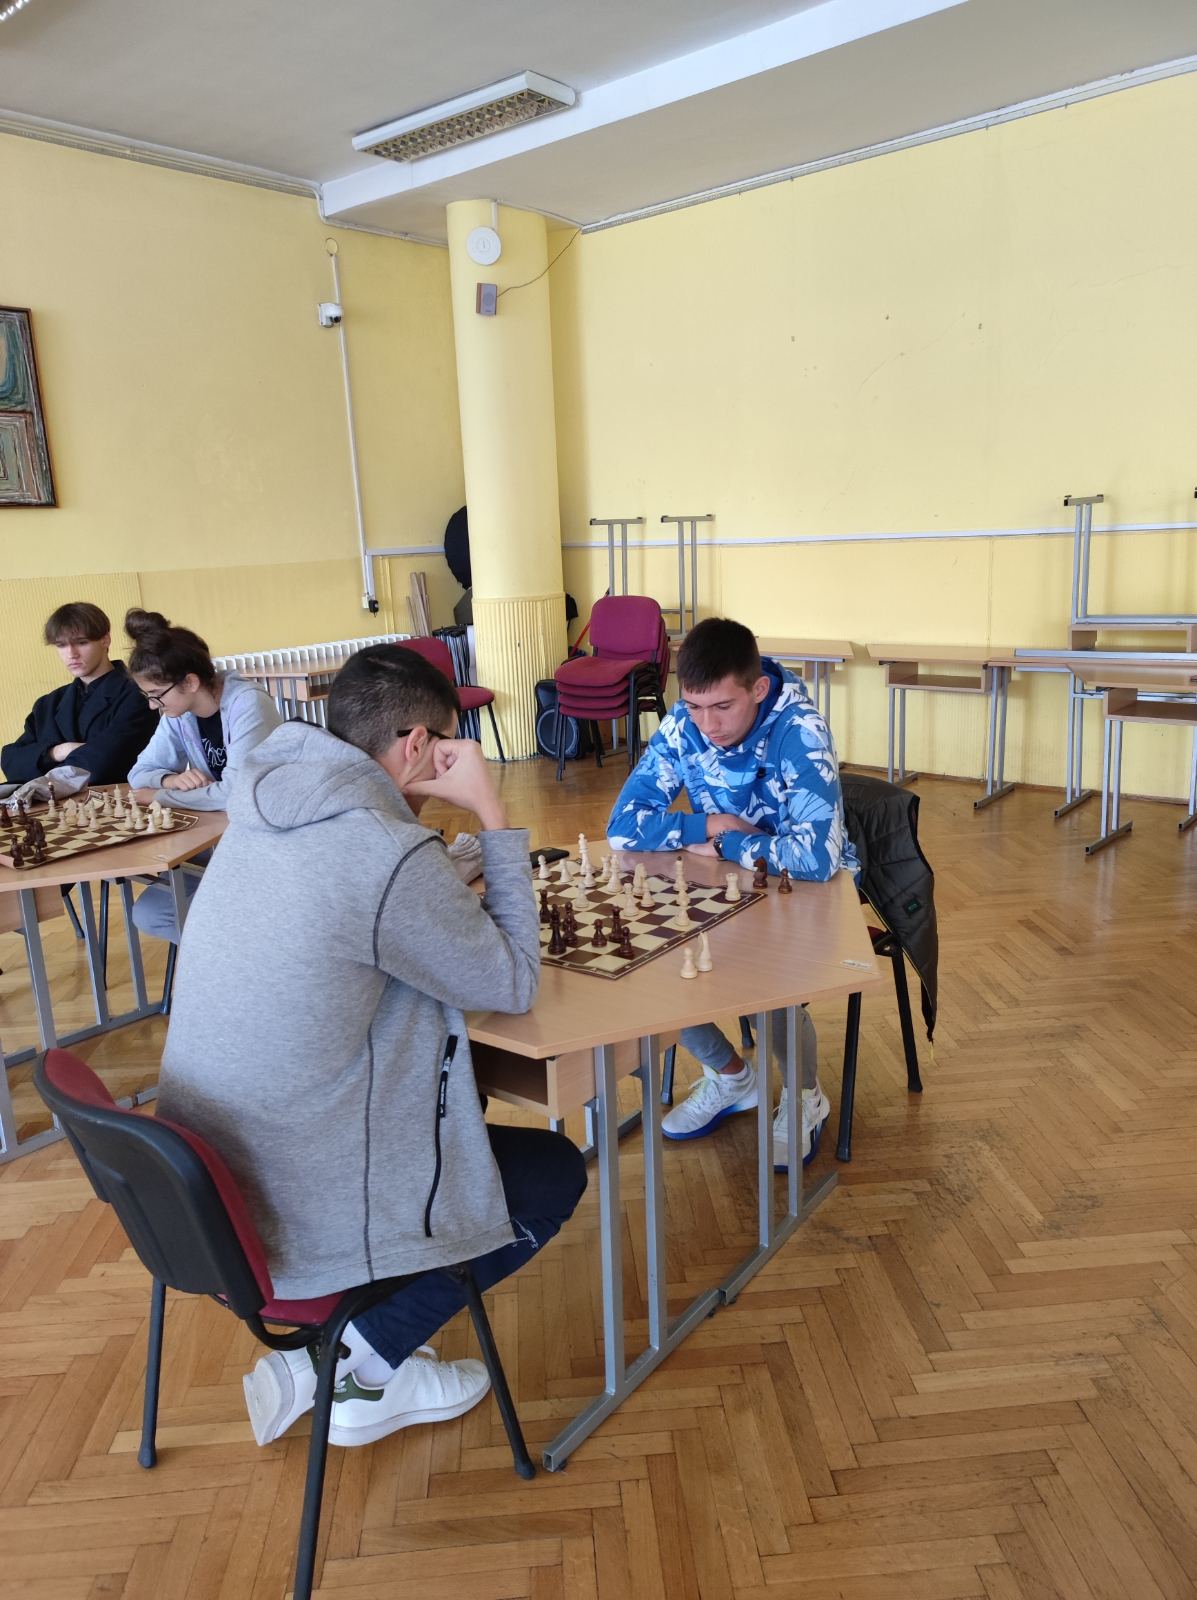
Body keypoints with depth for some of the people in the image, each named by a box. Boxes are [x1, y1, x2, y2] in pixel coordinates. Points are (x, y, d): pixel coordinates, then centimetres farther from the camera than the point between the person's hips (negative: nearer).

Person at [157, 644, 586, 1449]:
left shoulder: (265, 811, 1)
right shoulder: (385, 853, -26)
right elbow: (514, 982, -12)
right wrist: (493, 815, -10)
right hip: (297, 1223, -8)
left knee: (465, 1102, 27)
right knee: (557, 1171, 11)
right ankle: (364, 1367, 12)